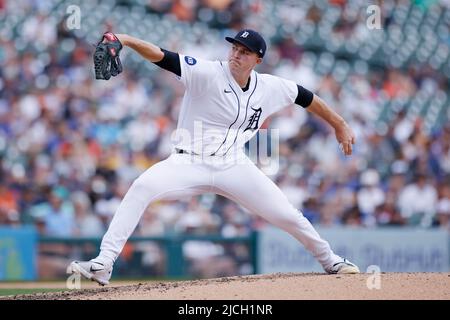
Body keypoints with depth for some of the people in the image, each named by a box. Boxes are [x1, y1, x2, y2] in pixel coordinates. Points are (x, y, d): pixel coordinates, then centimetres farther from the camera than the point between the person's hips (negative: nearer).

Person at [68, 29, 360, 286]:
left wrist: (339, 125, 25)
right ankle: (103, 265, -30)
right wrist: (126, 39, -42)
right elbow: (162, 57, -25)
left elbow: (306, 97, 17)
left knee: (287, 215, 0)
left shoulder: (271, 88, 0)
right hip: (190, 164, -3)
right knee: (142, 187, -29)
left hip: (234, 167, 3)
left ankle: (330, 260, 30)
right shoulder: (207, 73, -13)